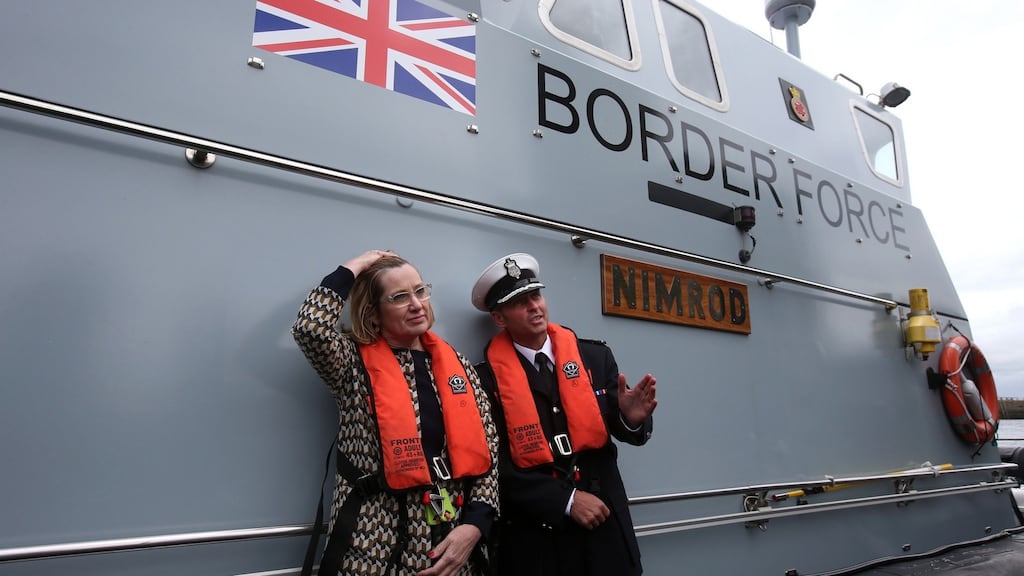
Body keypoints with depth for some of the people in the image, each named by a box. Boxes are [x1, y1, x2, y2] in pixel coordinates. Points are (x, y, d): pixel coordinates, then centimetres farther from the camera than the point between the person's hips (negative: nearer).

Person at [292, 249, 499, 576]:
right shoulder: (355, 365, -3)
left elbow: (487, 450, 4)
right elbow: (310, 328, -24)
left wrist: (474, 525, -8)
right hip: (376, 548, -3)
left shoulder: (457, 366, 5)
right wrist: (352, 269, -10)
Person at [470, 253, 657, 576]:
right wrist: (566, 499, -15)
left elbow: (620, 429, 0)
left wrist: (631, 417, -22)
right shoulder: (487, 378, -9)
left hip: (604, 521, 3)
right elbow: (496, 464, -10)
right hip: (533, 533, -2)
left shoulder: (595, 357, -1)